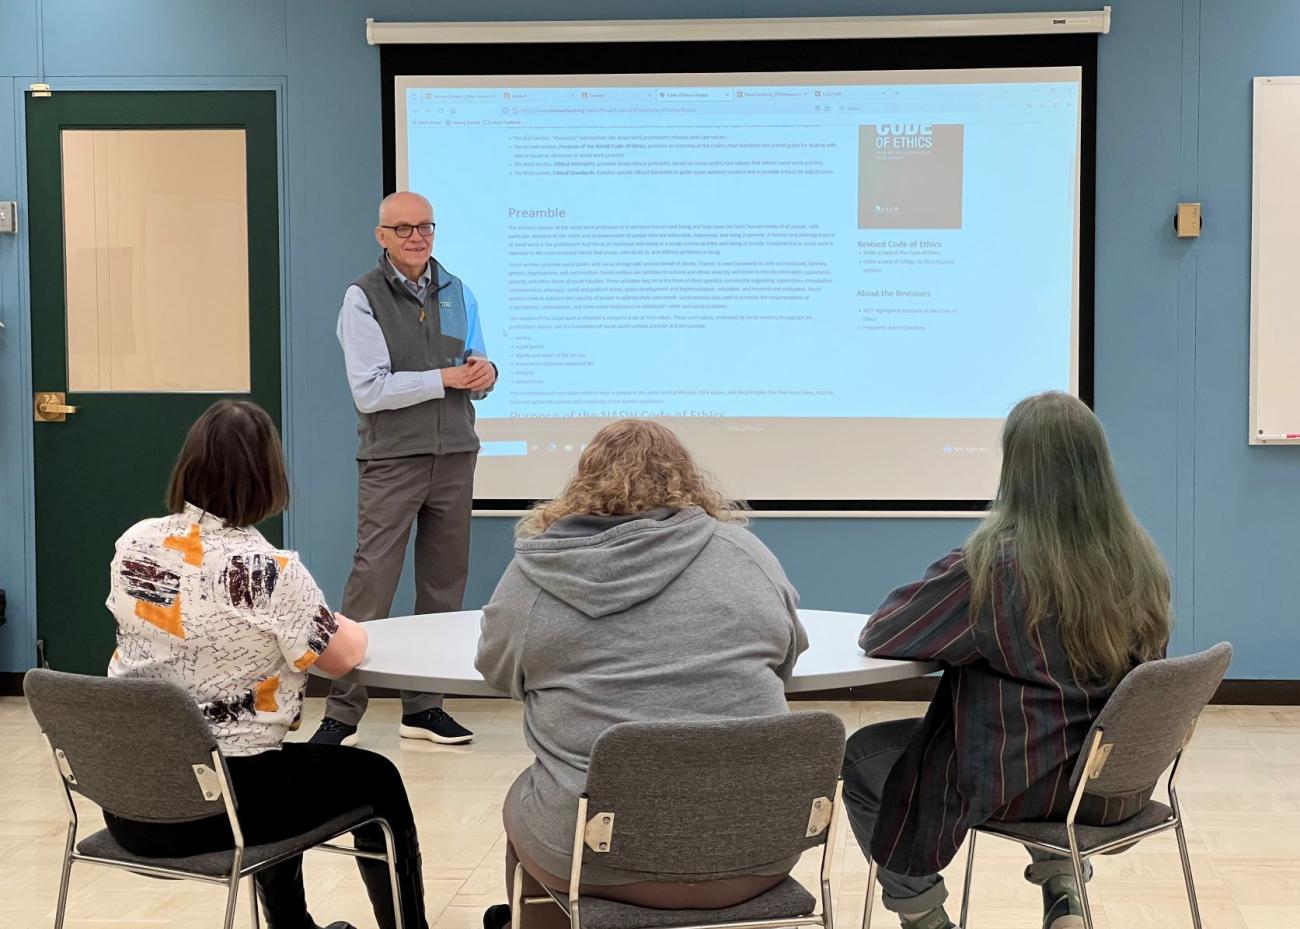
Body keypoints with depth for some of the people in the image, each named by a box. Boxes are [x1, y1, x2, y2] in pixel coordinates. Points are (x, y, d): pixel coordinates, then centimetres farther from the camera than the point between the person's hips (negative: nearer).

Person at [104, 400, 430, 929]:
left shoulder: (131, 546, -2)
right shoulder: (268, 570, -20)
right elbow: (343, 658, -6)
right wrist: (351, 630, 17)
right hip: (213, 800, -7)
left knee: (282, 768, 35)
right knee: (375, 780, 17)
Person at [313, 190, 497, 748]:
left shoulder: (457, 294, 13)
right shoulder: (363, 298, -4)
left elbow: (478, 380, 18)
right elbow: (369, 390, -13)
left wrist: (483, 372, -5)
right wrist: (444, 378, -13)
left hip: (454, 457, 5)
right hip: (391, 459, -5)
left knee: (444, 586, 8)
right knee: (371, 584, -9)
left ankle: (424, 706, 17)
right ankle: (342, 712, -4)